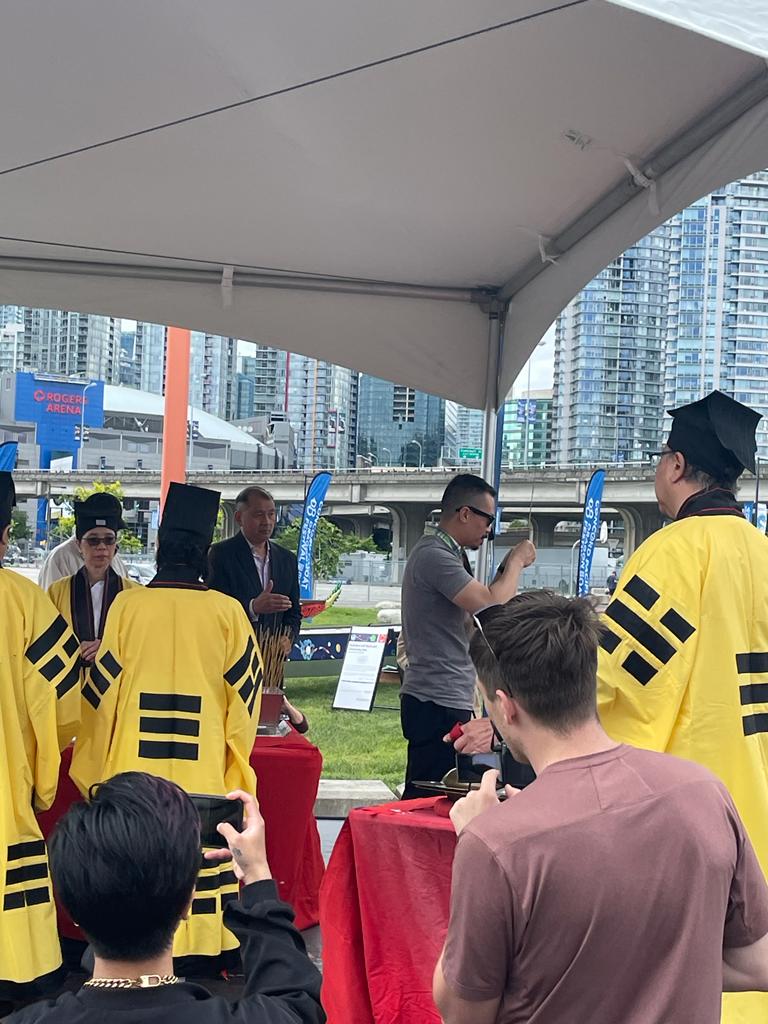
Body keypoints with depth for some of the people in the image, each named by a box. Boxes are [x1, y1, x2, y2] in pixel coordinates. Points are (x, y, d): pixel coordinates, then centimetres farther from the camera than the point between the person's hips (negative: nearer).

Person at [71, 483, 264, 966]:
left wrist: (96, 766, 13)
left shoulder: (127, 605, -4)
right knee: (201, 854, 9)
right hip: (205, 774, 0)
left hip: (133, 768, 0)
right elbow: (245, 695, 1)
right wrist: (234, 767, 14)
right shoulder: (228, 612, -4)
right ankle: (202, 948, 16)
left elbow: (100, 690, 1)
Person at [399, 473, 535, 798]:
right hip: (438, 702, -11)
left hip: (447, 700, 11)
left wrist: (506, 567, 12)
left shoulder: (444, 553, 19)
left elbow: (477, 606, 20)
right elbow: (492, 605, -23)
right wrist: (517, 561, -8)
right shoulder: (434, 555, -15)